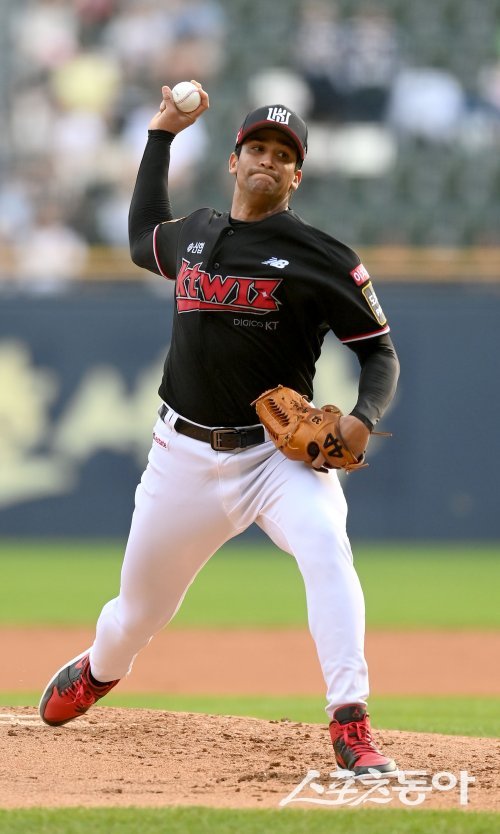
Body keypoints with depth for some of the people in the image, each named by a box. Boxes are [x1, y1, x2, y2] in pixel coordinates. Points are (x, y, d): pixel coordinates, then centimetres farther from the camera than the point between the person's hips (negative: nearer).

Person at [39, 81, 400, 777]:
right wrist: (161, 135, 29)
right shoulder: (193, 236, 9)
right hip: (185, 456, 4)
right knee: (139, 610, 13)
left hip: (279, 452, -3)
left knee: (326, 549, -32)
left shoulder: (321, 259, -5)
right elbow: (142, 238, 33)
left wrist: (363, 418, -23)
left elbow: (381, 353, -3)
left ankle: (350, 727, -33)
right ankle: (97, 672, 49)